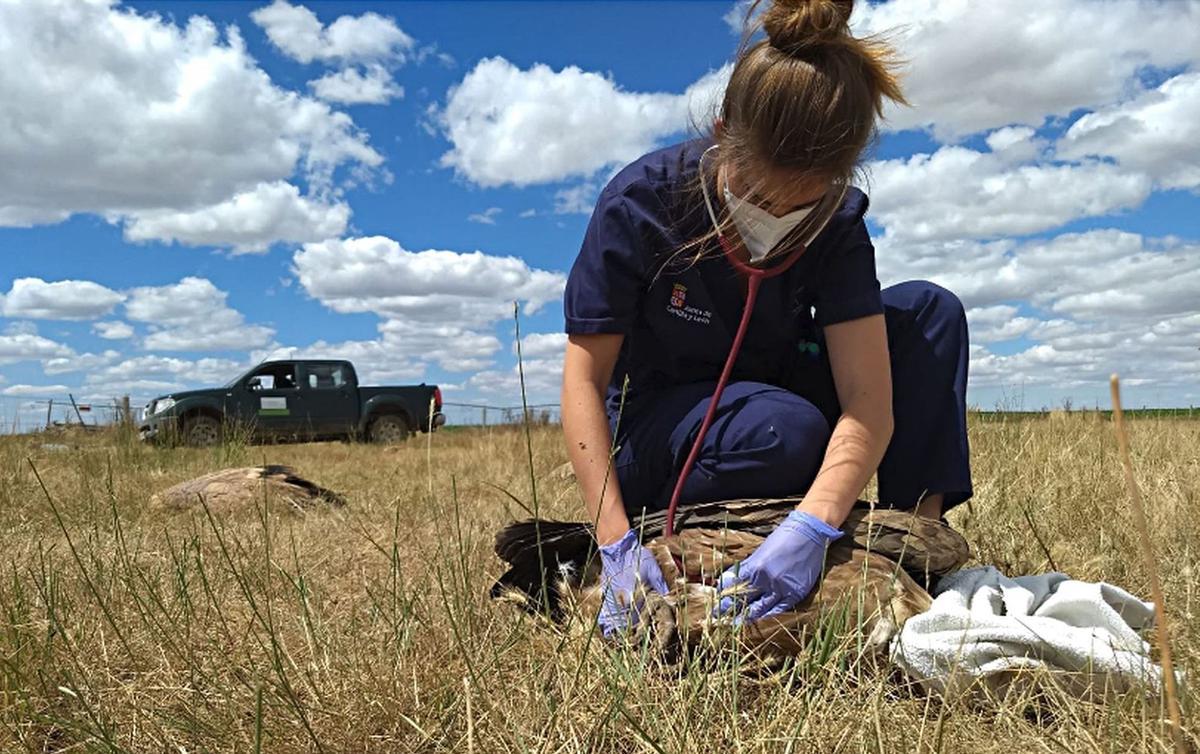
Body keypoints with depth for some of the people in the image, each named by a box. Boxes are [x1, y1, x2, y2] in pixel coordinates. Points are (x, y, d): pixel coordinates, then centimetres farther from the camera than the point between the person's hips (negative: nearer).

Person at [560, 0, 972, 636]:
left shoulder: (836, 220, -16)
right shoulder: (639, 201, -25)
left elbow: (869, 402, -24)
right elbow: (585, 378, -24)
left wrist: (811, 527, -42)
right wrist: (617, 544, -34)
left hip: (769, 391, 4)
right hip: (651, 431, -4)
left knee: (929, 311, -13)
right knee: (788, 431, -37)